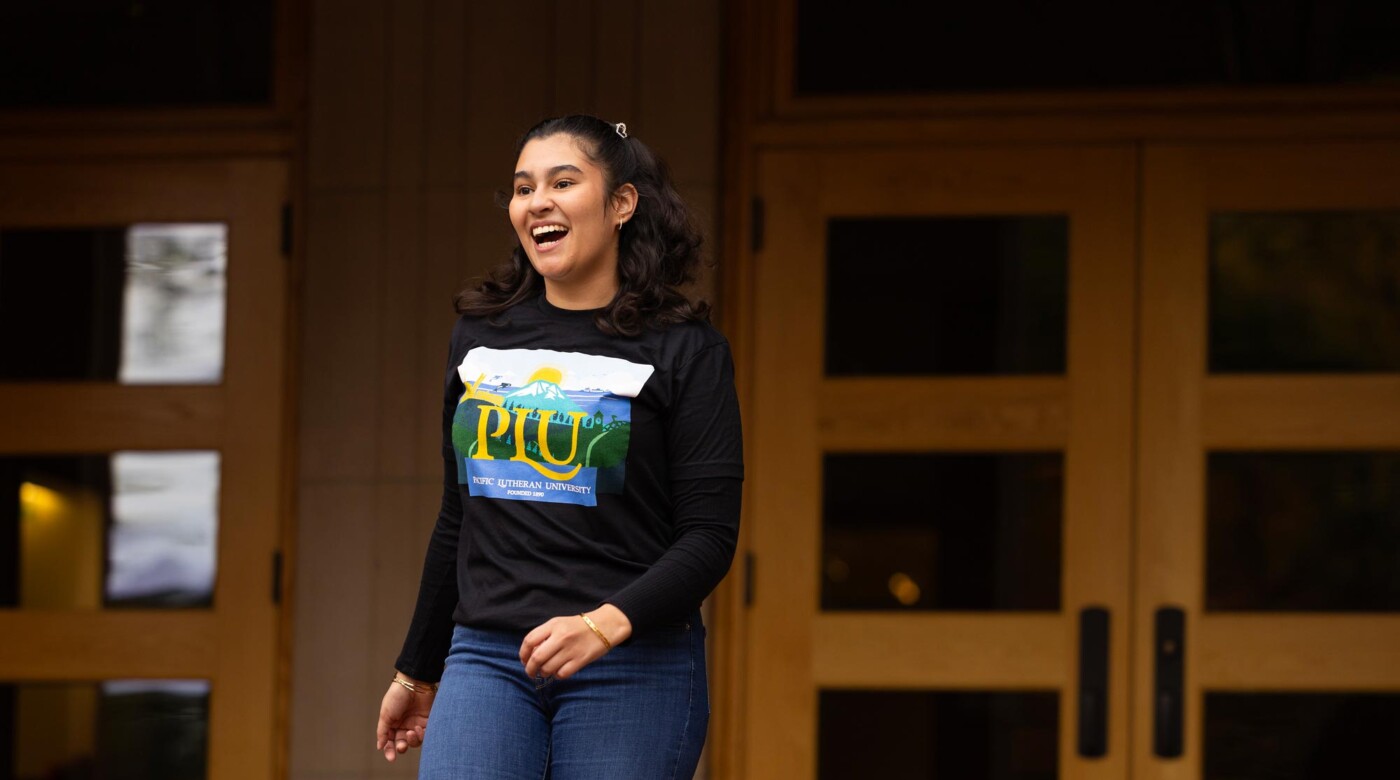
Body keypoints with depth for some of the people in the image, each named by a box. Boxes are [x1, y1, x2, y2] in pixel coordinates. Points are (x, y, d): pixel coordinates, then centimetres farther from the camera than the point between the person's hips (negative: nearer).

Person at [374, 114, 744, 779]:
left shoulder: (685, 350, 0)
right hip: (486, 659, 3)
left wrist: (606, 624, -22)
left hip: (632, 669, -3)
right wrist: (418, 670, 24)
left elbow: (710, 537, -7)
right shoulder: (480, 336, 14)